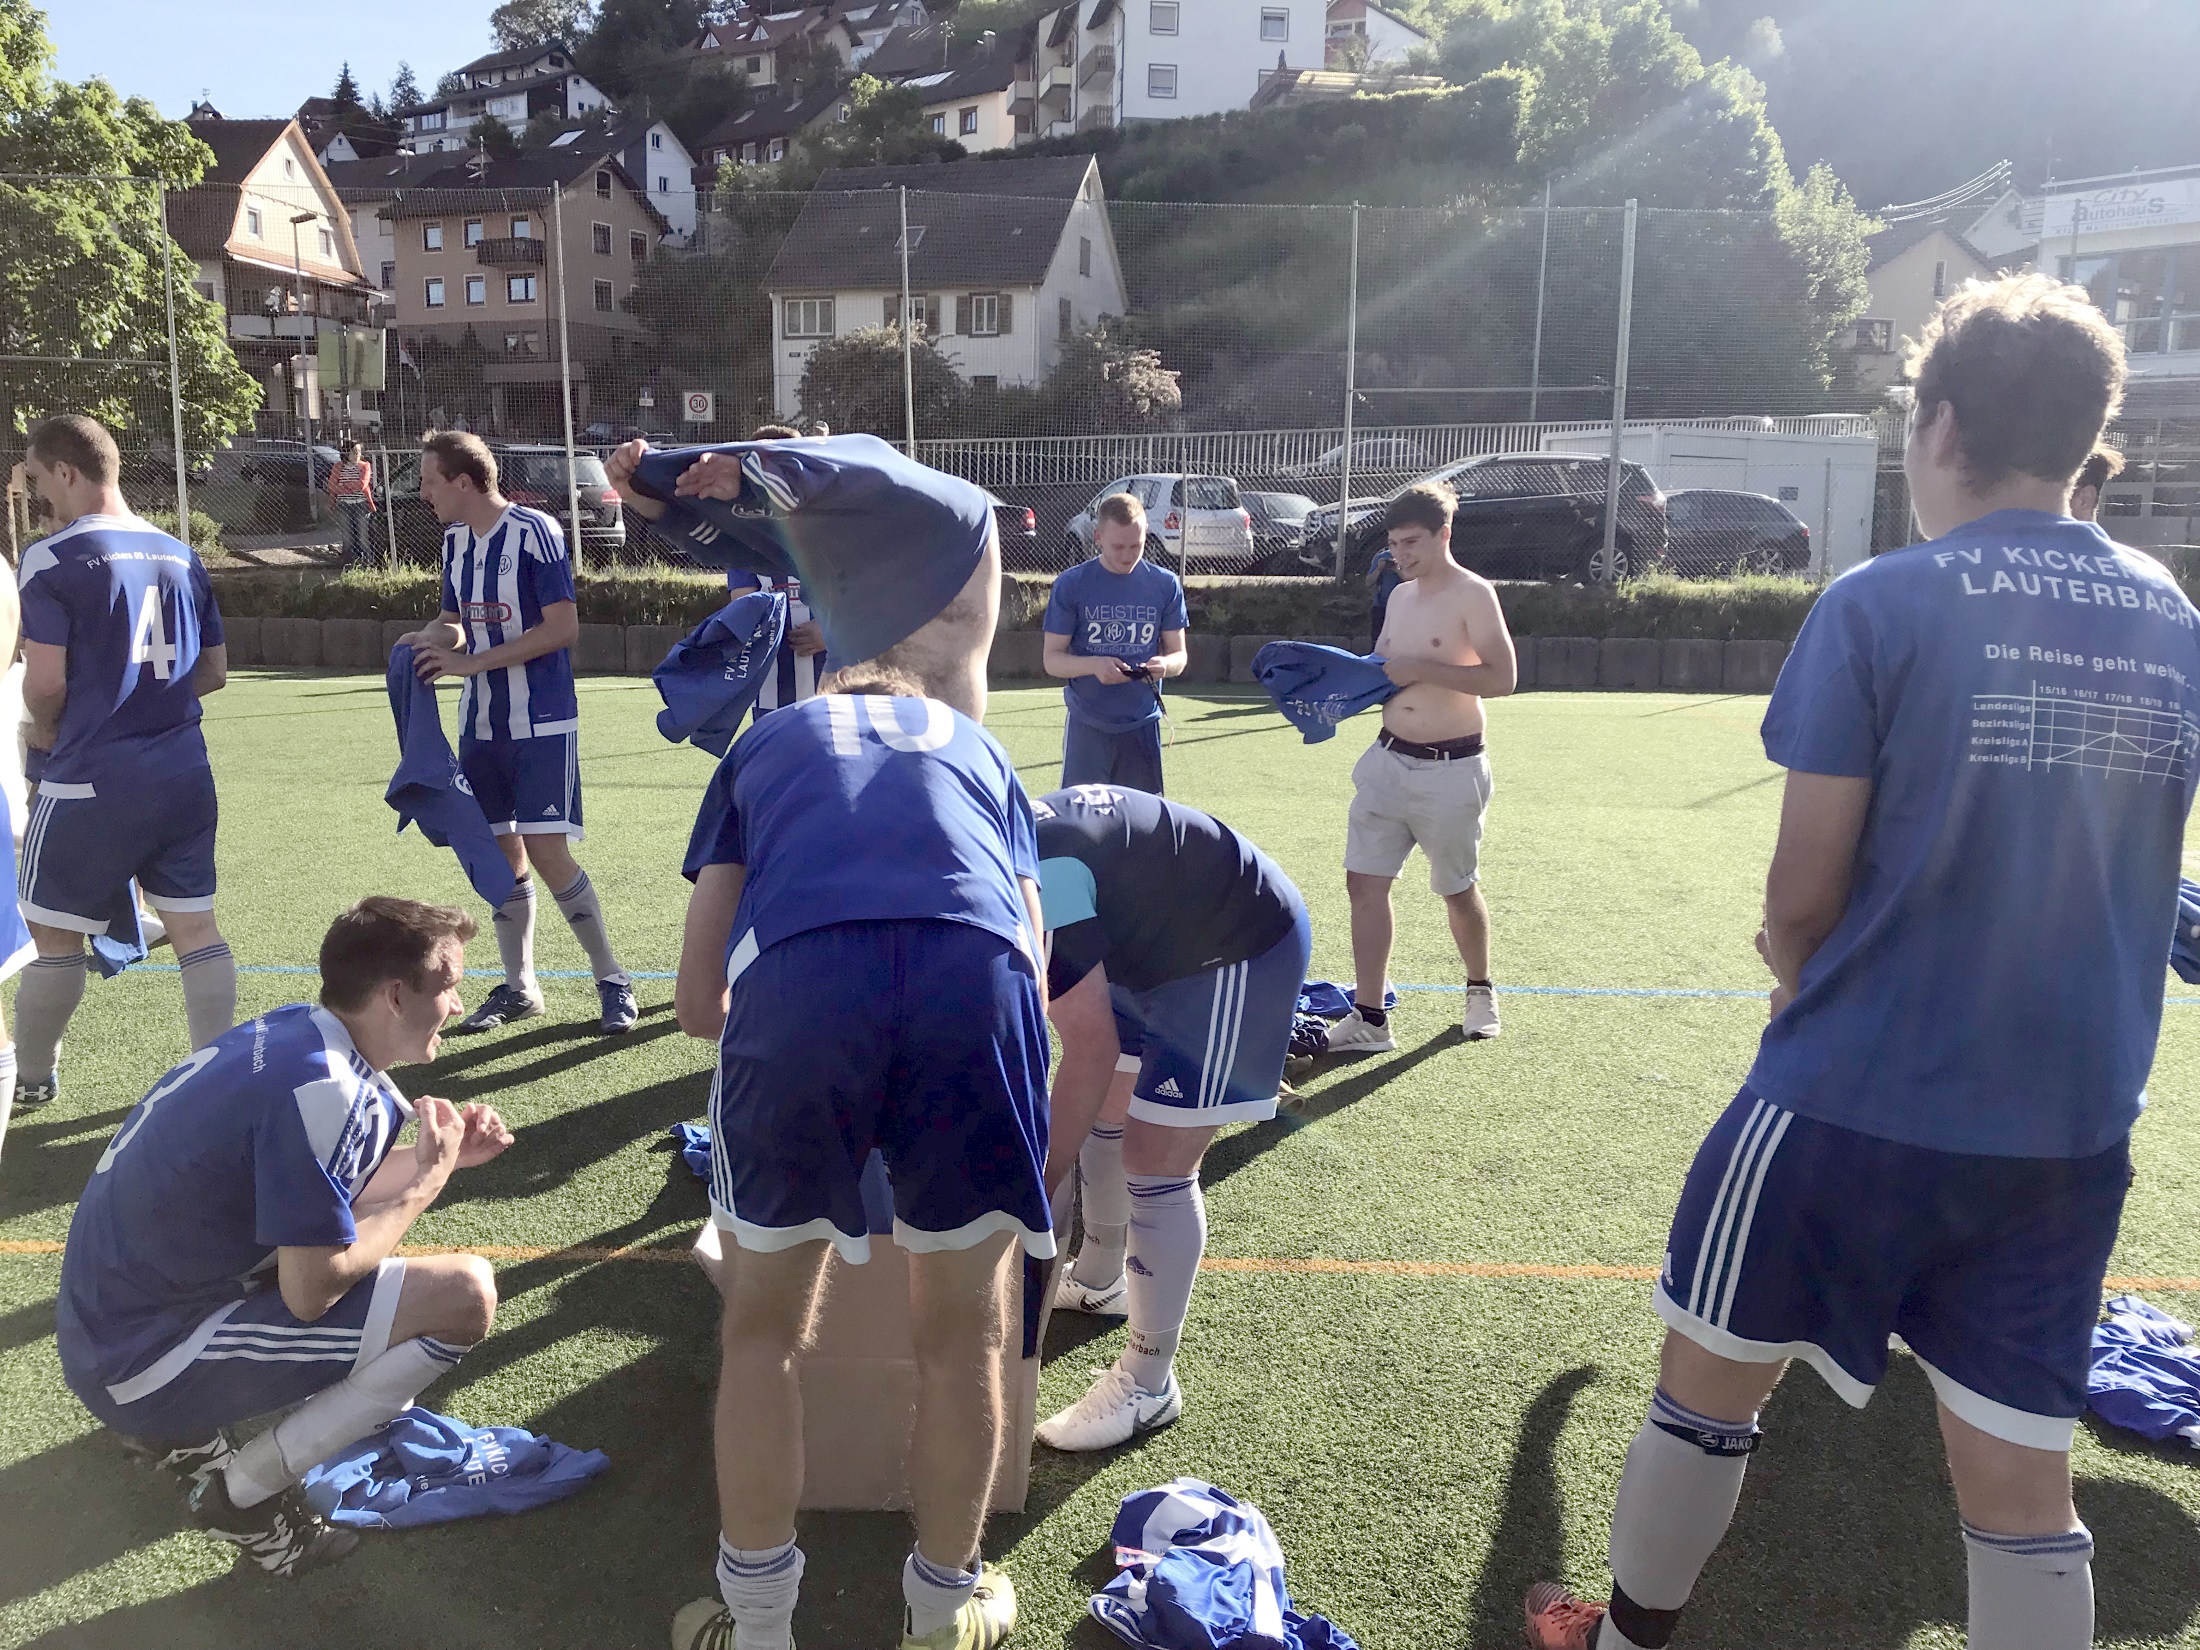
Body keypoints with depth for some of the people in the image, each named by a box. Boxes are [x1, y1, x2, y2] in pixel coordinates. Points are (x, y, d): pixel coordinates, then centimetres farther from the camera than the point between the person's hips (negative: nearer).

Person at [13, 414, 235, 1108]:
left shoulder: (51, 559, -10)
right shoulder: (181, 556, 8)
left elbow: (45, 683, -13)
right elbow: (214, 671, 13)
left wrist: (46, 734, 7)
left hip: (91, 780, -5)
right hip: (183, 775, 5)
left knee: (56, 935, 11)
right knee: (196, 927, 8)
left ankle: (31, 1079, 27)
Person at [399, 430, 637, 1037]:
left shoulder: (533, 531, -13)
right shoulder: (455, 539, 11)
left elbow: (563, 627, -18)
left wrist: (471, 662, -19)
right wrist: (428, 640, -5)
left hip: (541, 725, -7)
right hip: (481, 727, 7)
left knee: (547, 853, -11)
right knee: (502, 852, 9)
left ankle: (612, 980, 3)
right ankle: (518, 988, 21)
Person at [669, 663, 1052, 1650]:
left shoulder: (765, 739, 35)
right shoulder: (975, 742, 38)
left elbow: (698, 1001, 28)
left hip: (794, 979, -1)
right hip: (980, 982, 1)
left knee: (763, 1328, 21)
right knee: (963, 1335, 20)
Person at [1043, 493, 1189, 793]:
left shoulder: (1165, 584, 2)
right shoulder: (1071, 585, -4)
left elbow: (1179, 654, 6)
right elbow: (1052, 659, -3)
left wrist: (1165, 664, -18)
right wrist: (1094, 665, -23)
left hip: (1142, 725, 2)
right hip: (1086, 726, -1)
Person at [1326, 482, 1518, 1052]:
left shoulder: (1473, 595, -11)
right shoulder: (1400, 596, 11)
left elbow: (1502, 677, -18)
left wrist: (1421, 669, -22)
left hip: (1449, 769, -6)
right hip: (1389, 760, 6)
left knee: (1457, 889, 9)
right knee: (1365, 882, -1)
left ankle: (1480, 990, 35)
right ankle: (1369, 1019, 5)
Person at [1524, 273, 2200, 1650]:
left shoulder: (1882, 606, -13)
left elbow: (1805, 892, -11)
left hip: (1859, 1100, -5)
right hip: (2075, 1124, 5)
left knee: (1711, 1379, 16)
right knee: (2022, 1482, 15)